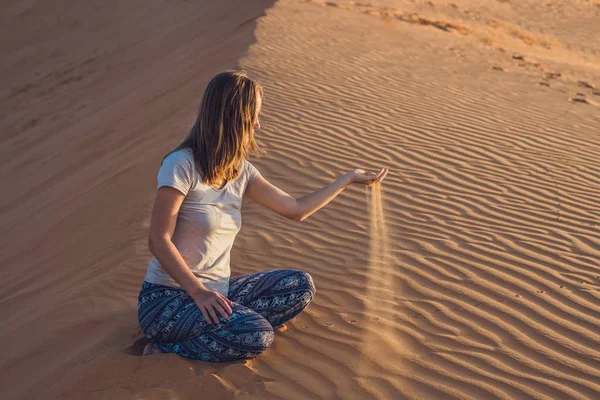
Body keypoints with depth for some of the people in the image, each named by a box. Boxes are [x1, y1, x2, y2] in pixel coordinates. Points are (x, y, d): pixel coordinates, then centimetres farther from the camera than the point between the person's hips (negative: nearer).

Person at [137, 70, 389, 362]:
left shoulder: (241, 171, 7)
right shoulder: (182, 165, -15)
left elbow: (296, 209, 14)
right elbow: (159, 241, -17)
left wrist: (348, 179, 18)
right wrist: (198, 292, -24)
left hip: (217, 290, 8)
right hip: (167, 297, -8)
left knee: (301, 286, -1)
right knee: (256, 336, -27)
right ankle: (165, 346, -8)